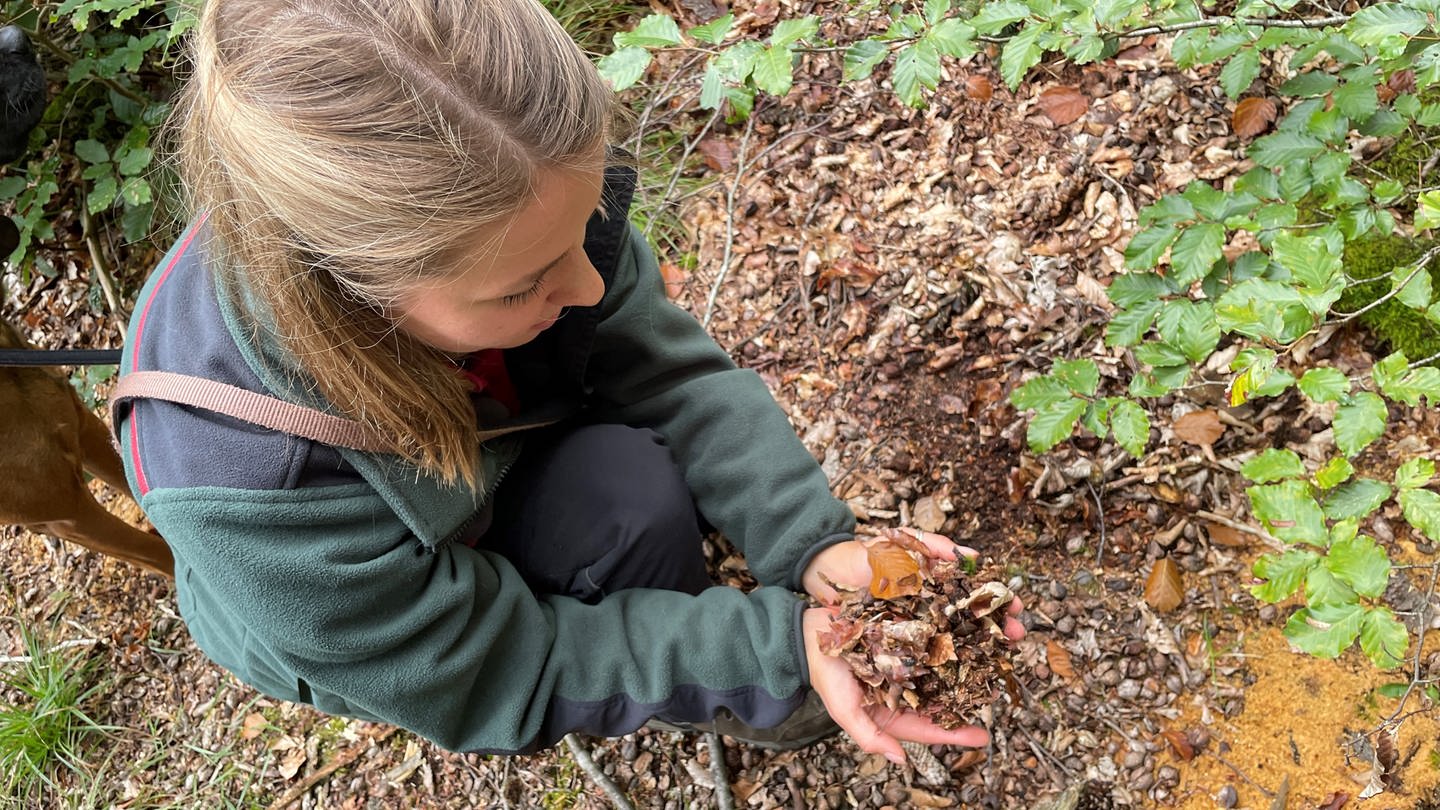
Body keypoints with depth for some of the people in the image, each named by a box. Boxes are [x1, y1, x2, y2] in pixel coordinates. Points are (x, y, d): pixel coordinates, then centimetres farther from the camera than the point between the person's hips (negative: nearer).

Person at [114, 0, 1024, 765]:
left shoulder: (514, 203, -31)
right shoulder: (236, 482, -42)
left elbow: (672, 374, -19)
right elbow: (492, 676, -29)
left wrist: (816, 542, -34)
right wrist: (774, 648, -34)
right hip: (358, 616, -5)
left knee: (632, 483, -22)